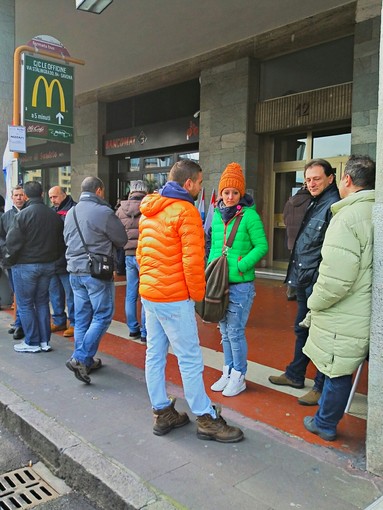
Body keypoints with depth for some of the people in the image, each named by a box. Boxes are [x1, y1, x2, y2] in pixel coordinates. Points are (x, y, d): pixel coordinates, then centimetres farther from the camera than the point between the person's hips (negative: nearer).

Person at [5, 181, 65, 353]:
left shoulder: (23, 215, -15)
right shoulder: (54, 215, 1)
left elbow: (12, 242, -16)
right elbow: (61, 243, 6)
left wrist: (10, 260, 0)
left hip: (25, 266, -5)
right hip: (48, 265, 6)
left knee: (25, 304, 6)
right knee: (42, 302, 15)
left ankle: (32, 342, 10)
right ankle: (44, 341, 17)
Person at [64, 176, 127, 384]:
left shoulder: (70, 213, 8)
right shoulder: (103, 212, -13)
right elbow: (122, 240, -4)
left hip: (75, 271, 7)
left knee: (82, 317, 13)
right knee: (102, 316, 2)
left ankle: (84, 360, 22)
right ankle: (80, 358, -6)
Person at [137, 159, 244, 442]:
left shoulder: (149, 211, 12)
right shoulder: (186, 211, -14)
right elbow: (193, 260, -18)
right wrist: (197, 294, -5)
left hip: (148, 293, 9)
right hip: (174, 299, -9)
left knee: (155, 354, 13)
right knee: (190, 359, 0)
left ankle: (162, 413, 25)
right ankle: (207, 420, 12)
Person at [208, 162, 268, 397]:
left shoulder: (249, 215, -9)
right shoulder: (218, 215, 9)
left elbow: (262, 246, -10)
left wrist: (239, 267, -17)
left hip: (241, 284, -6)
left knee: (235, 331, -1)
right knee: (225, 331, 15)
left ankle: (239, 377, 16)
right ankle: (228, 372, 29)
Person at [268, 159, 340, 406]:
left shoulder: (333, 206, -15)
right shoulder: (313, 204, 15)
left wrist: (319, 278, -21)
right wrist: (298, 273, 14)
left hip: (318, 282, -9)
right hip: (304, 281, 10)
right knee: (302, 329, 20)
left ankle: (322, 386, 18)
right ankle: (295, 375, 36)